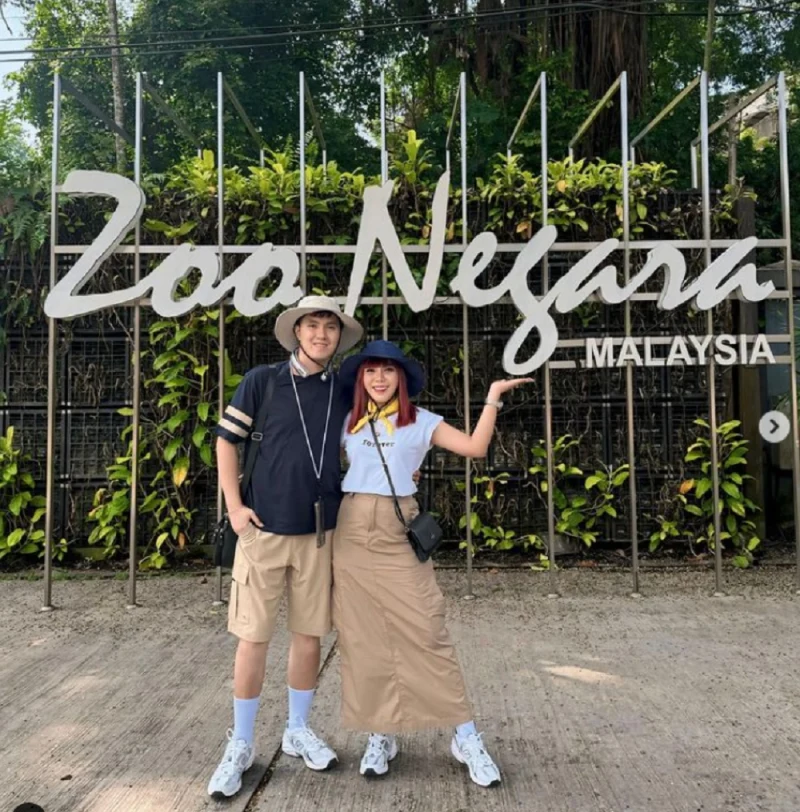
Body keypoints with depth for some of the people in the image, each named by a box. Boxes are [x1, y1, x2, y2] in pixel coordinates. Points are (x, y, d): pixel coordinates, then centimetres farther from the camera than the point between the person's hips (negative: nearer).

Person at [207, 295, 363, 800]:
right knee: (254, 636, 4)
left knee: (310, 634, 11)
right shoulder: (262, 381, -3)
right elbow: (226, 440, 2)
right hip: (265, 527, -2)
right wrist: (234, 505, -4)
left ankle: (298, 731, 31)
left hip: (321, 530, 3)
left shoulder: (345, 393, 4)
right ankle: (241, 744, 22)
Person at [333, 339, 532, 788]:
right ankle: (381, 735, 21)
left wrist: (493, 398, -5)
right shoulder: (349, 423, 9)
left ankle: (467, 737, 8)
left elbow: (475, 447, -6)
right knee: (363, 638, 6)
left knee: (427, 634, -4)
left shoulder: (421, 421, 3)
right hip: (353, 531, 2)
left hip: (400, 533, -2)